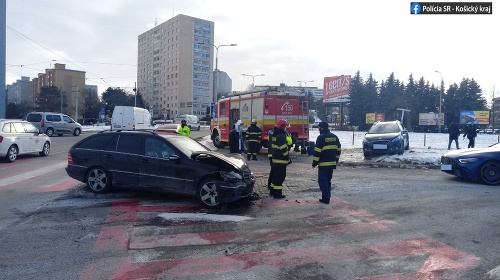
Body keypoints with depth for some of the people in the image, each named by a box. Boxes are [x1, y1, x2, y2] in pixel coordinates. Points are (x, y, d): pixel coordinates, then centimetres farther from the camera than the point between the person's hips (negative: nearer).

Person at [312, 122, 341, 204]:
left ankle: (325, 198, -4)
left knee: (322, 181, -1)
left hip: (323, 164, -7)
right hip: (332, 163, 7)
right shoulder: (334, 137, 10)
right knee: (328, 180, 17)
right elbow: (339, 150, 14)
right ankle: (327, 197, 21)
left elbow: (317, 151, -15)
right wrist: (336, 160, 22)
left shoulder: (321, 137, -12)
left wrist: (314, 163, -8)